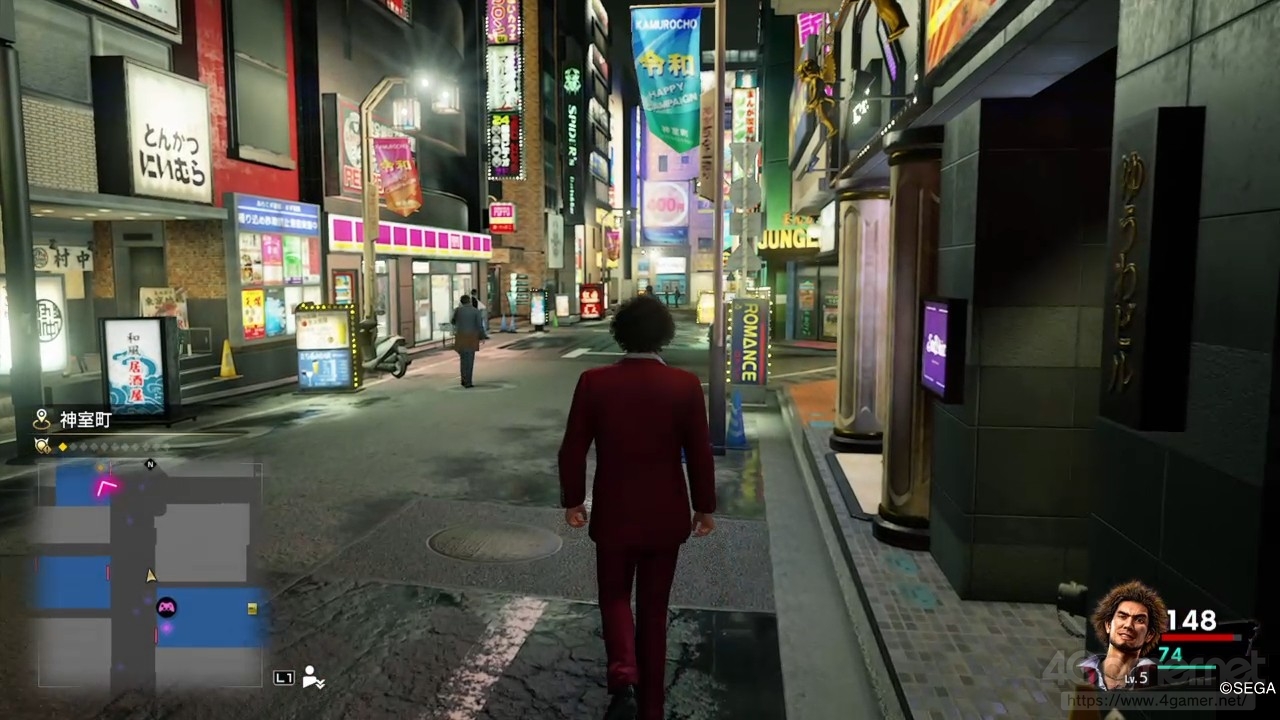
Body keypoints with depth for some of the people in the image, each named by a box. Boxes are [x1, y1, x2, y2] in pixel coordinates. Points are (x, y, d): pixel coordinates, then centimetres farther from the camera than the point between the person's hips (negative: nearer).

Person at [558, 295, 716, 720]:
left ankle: (623, 678, -3)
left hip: (613, 512, 0)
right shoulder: (686, 386, -11)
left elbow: (572, 451, -6)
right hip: (666, 515, 1)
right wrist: (705, 507, 8)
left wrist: (572, 501, 9)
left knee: (615, 596, 19)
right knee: (654, 607, 15)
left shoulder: (593, 383, -11)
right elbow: (700, 454, -6)